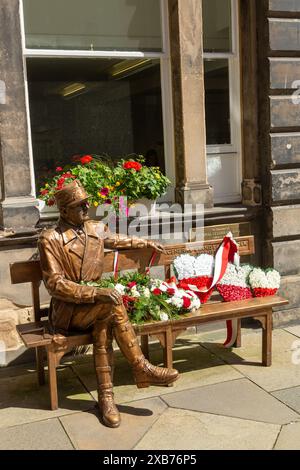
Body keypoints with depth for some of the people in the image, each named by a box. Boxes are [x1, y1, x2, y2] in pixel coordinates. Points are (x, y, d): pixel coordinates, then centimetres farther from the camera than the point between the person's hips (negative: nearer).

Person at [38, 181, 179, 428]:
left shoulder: (97, 229, 8)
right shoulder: (50, 239, -12)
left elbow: (117, 240, 31)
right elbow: (55, 285, -18)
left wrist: (146, 243, 36)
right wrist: (96, 293, -27)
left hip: (95, 305, 5)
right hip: (67, 310, -5)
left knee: (104, 324, -28)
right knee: (112, 302, -29)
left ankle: (106, 395, -25)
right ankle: (142, 368, -21)